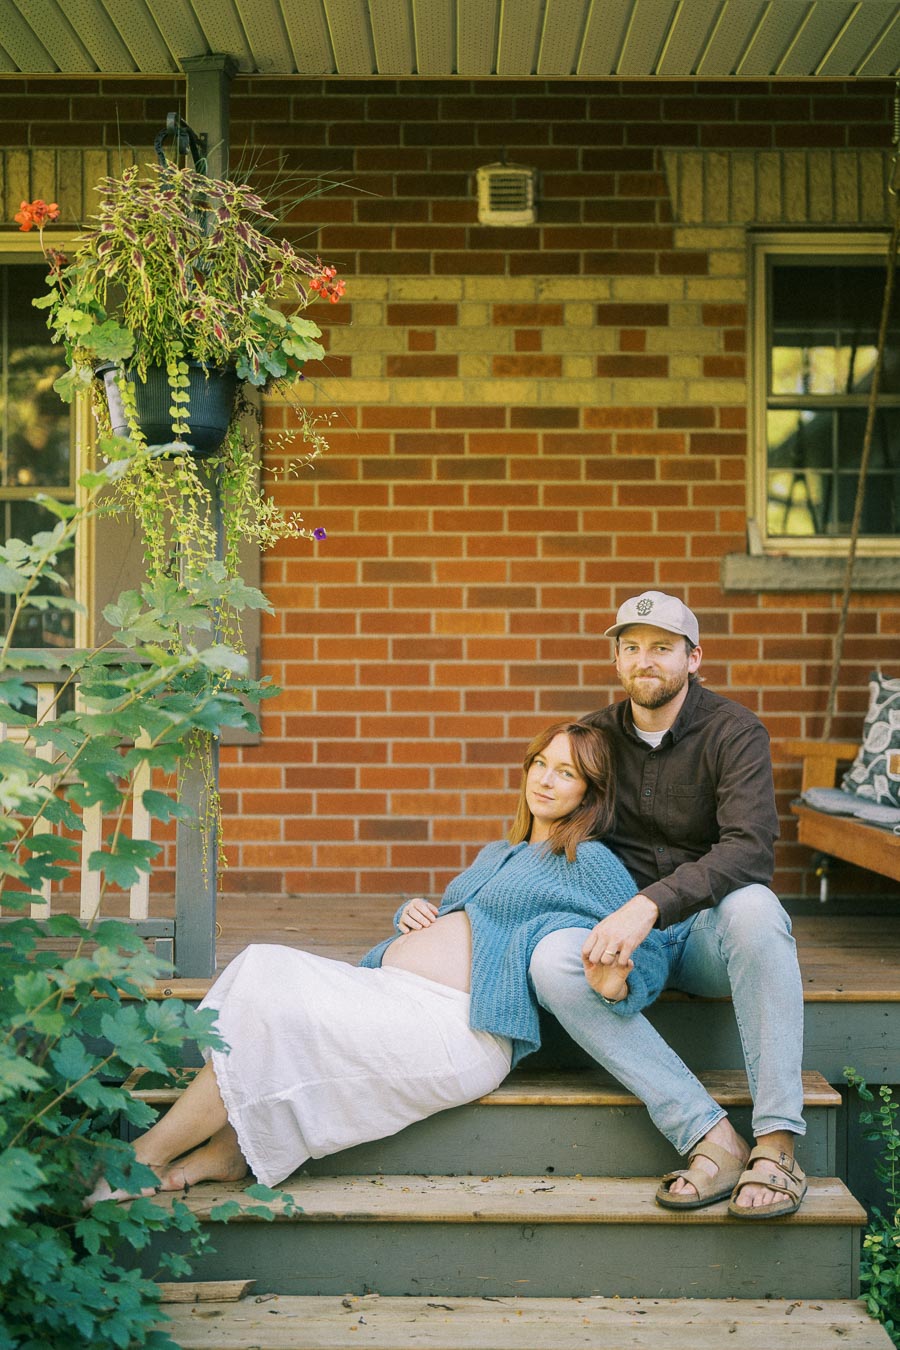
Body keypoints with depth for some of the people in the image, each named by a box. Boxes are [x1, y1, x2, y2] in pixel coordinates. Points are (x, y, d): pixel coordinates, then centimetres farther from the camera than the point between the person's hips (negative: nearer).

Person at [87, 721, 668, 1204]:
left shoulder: (589, 862, 3)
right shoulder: (496, 856, 27)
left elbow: (652, 959, -2)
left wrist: (611, 985, -25)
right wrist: (412, 913, 12)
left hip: (461, 1031, -9)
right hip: (391, 996, 9)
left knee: (275, 1008, -22)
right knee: (265, 965, -14)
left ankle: (140, 1161, -13)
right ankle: (225, 1148, -21)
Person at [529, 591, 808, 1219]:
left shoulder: (735, 732, -8)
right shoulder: (596, 736, 5)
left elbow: (750, 849, -24)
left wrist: (650, 905, -37)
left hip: (709, 931, -3)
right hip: (628, 934, 3)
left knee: (753, 906, -37)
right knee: (552, 959, -30)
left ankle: (776, 1145, -34)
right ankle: (711, 1138, -33)